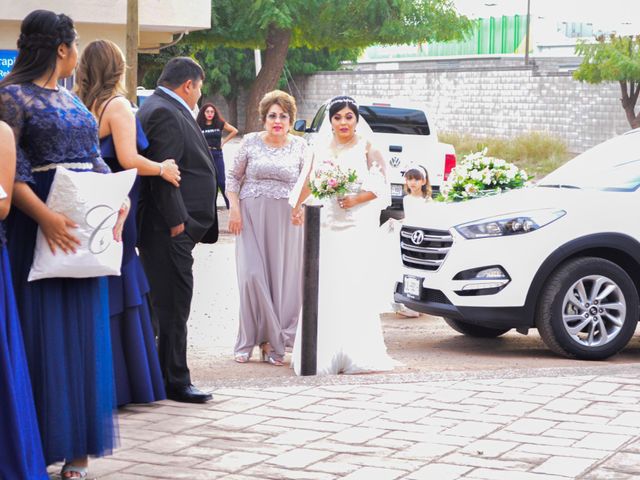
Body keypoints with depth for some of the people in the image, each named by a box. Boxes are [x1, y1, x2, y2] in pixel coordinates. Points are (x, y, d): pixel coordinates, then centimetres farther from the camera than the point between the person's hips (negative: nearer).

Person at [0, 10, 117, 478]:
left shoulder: (71, 98, 17)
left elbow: (96, 158, 17)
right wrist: (45, 216, -26)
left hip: (85, 225, 7)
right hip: (41, 224, -7)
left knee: (84, 331, 7)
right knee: (44, 333, -4)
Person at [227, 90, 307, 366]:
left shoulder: (299, 146, 6)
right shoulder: (251, 142, 3)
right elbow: (233, 177, 8)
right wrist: (234, 208, -3)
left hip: (286, 219, 1)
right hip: (252, 216, -1)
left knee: (281, 278, 0)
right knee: (252, 275, -8)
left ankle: (273, 342, 9)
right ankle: (248, 341, 3)